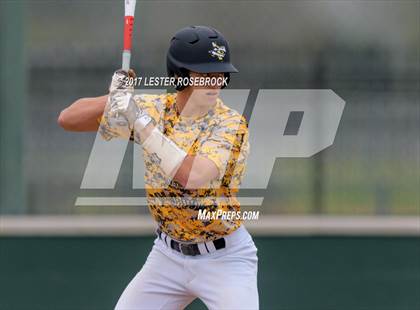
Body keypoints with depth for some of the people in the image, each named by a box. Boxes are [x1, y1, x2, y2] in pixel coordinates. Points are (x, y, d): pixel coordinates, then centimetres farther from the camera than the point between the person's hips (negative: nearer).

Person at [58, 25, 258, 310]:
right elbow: (68, 119, -3)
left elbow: (192, 177, -35)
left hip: (224, 260, -4)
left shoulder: (231, 123, -17)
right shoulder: (155, 108, -4)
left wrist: (139, 118, -32)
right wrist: (115, 99, -23)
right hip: (168, 254, 4)